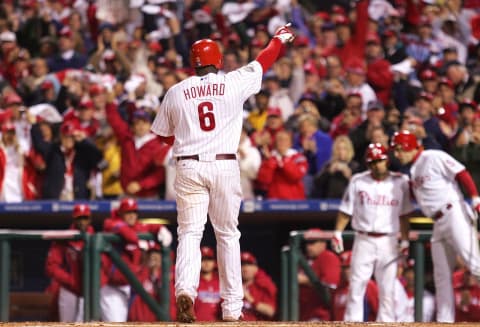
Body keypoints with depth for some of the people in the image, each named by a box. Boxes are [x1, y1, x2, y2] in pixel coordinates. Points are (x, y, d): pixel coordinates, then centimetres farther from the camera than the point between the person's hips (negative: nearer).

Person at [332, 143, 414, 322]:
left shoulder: (399, 182, 5)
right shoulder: (357, 181, 3)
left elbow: (404, 215, 9)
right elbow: (346, 211, 6)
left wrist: (405, 241, 4)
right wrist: (337, 232, -5)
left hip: (388, 242, 1)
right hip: (363, 240, -1)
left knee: (387, 288, 1)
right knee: (356, 285, -5)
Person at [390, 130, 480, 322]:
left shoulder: (434, 158, -7)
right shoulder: (413, 170, 18)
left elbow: (462, 175, -13)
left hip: (455, 214, -9)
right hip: (439, 223, 9)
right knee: (441, 274, 8)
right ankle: (445, 320, 10)